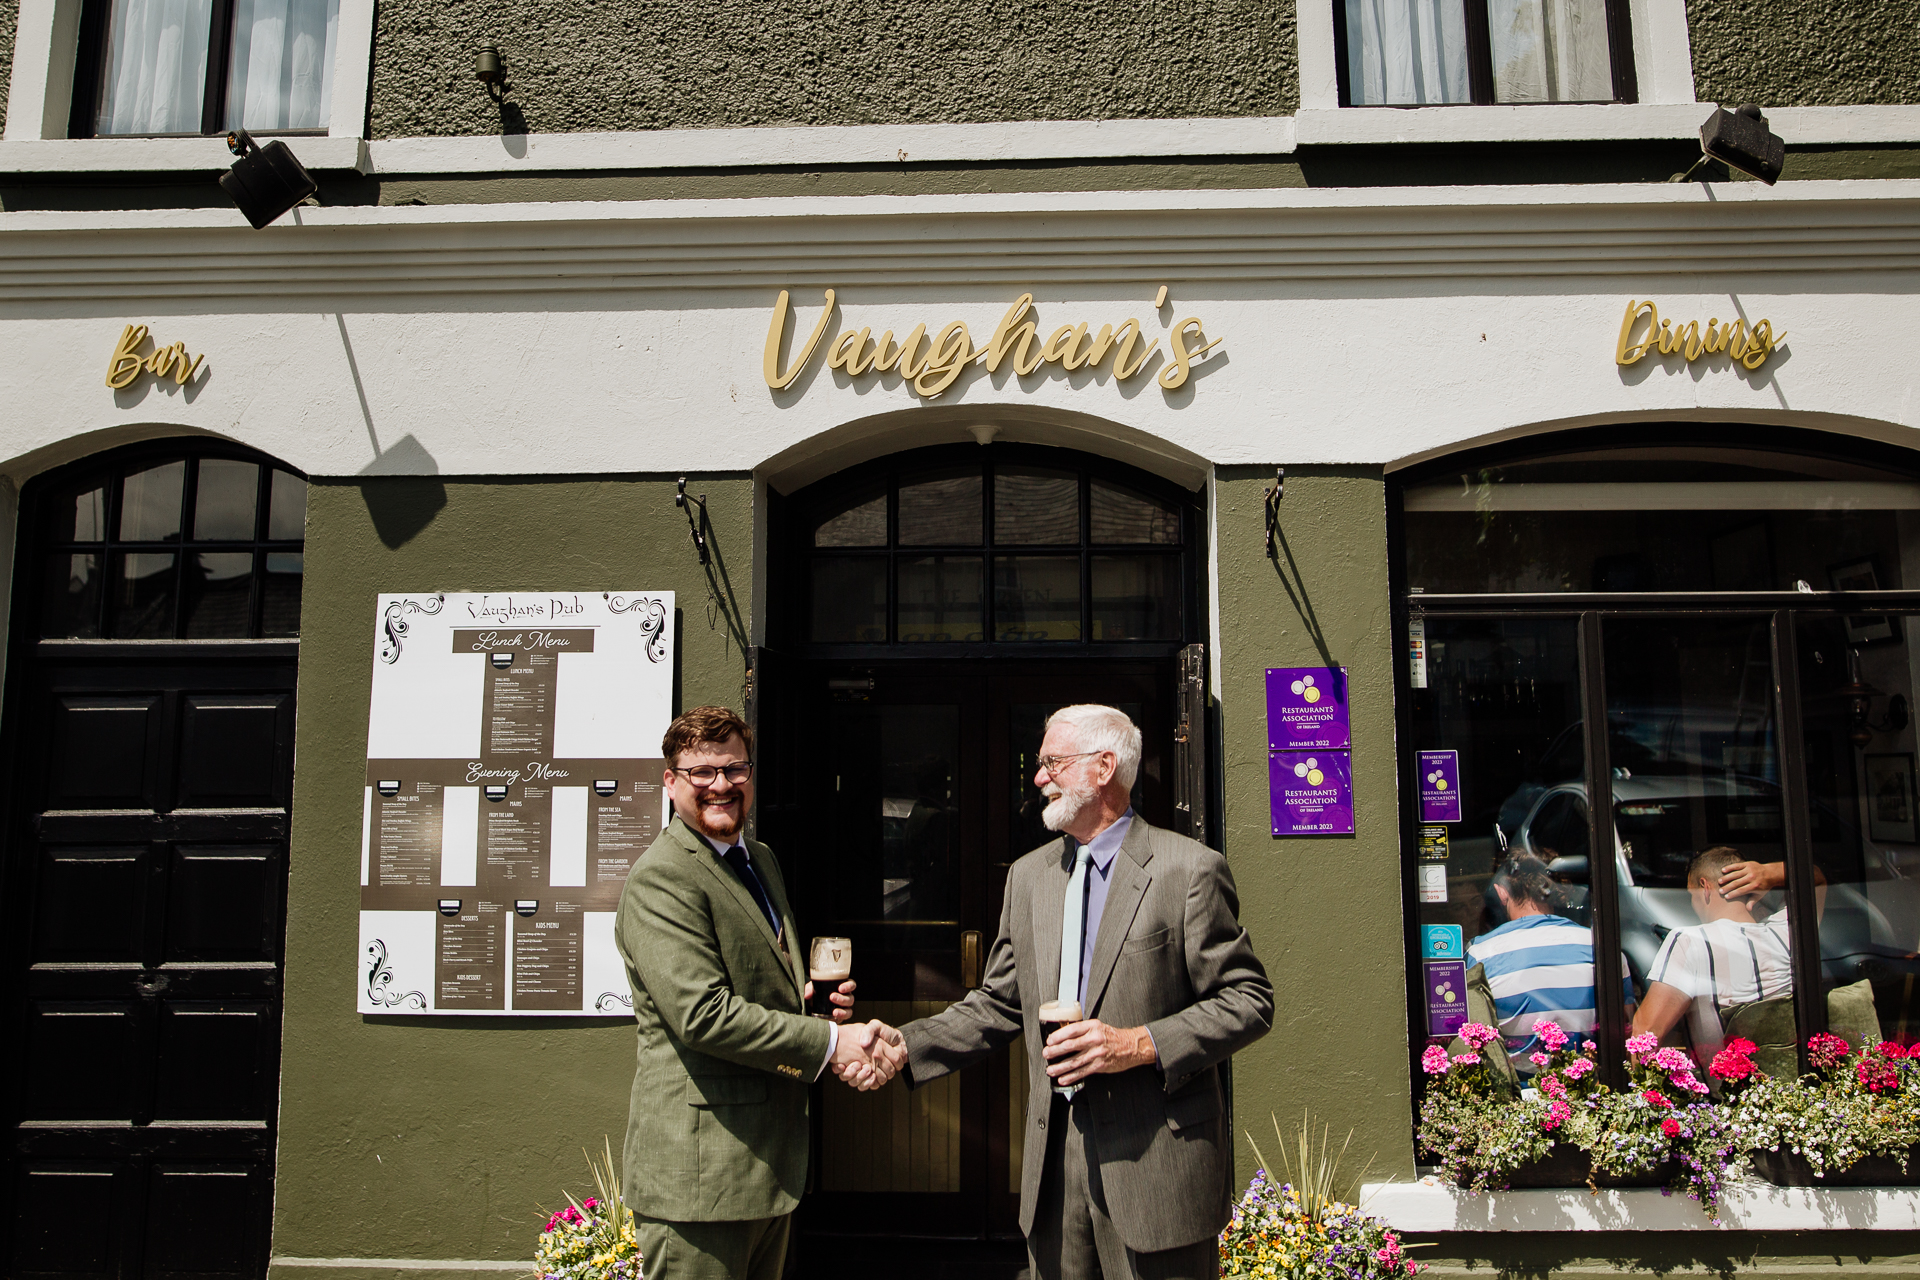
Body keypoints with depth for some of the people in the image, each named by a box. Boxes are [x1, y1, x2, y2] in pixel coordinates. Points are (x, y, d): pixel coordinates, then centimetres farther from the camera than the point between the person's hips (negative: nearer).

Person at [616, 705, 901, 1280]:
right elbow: (701, 1012, -23)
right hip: (700, 1170, -9)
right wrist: (828, 1041, -18)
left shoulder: (761, 860, 15)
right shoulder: (660, 877, -15)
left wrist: (811, 1002, 2)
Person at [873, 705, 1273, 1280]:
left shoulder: (1191, 869, -7)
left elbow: (1249, 1001, -7)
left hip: (1156, 1158, -5)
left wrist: (1138, 1044, -18)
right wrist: (902, 1048, 2)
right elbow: (998, 1004, 15)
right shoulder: (1028, 875, 12)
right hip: (1054, 1153, 5)